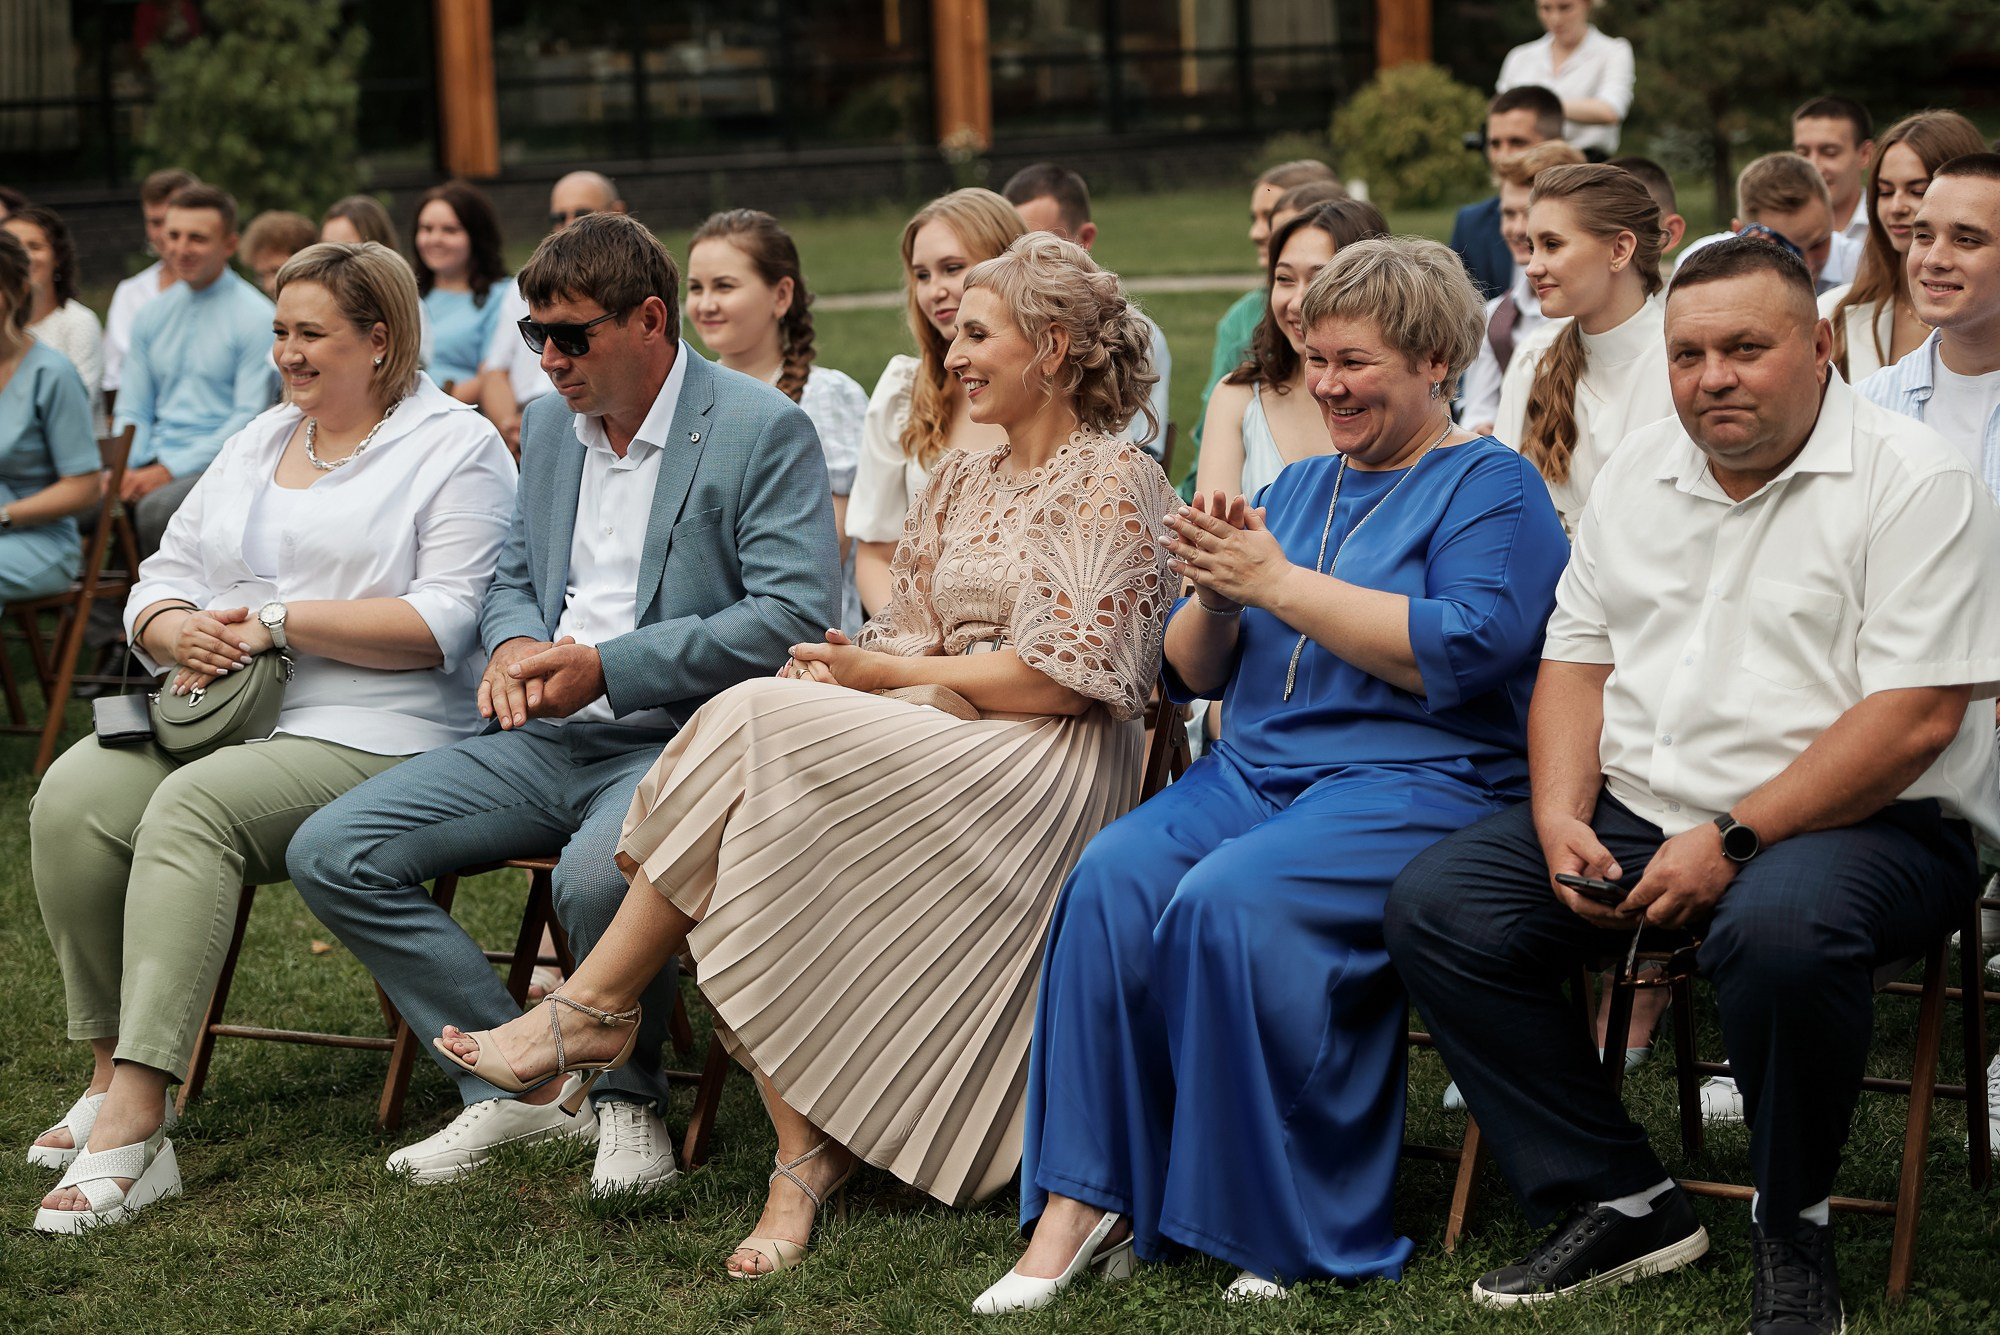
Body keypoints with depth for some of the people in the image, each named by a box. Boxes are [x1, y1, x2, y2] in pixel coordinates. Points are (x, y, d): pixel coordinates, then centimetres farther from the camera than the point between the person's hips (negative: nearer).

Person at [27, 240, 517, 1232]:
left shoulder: (454, 448, 2)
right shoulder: (258, 443, 24)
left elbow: (444, 622, -12)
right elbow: (162, 580, 21)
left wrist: (278, 618, -14)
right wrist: (176, 629, -4)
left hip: (368, 738, -7)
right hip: (214, 710, 7)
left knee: (192, 808, -33)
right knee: (73, 797, -22)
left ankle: (134, 1122, -37)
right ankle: (113, 1068, -15)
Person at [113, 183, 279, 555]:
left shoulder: (256, 318, -4)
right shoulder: (152, 316, 16)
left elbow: (250, 419, -10)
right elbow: (133, 409, 17)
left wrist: (168, 471, -15)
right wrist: (122, 468, -5)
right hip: (153, 461, 5)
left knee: (156, 508, -35)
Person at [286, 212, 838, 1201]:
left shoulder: (763, 430, -7)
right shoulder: (549, 423, 16)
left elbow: (794, 613, -16)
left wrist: (605, 666, -18)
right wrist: (515, 646, -2)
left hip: (678, 739, -7)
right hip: (547, 741, 7)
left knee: (598, 876, -39)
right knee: (329, 854, -9)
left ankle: (628, 1099, -8)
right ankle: (519, 1082, -2)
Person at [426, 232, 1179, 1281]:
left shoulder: (1113, 480, -3)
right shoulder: (959, 484, 22)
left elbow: (1066, 674, -12)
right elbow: (914, 640, 17)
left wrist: (883, 672, -8)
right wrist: (839, 670, -6)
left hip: (1044, 766, -7)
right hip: (934, 743, 7)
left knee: (757, 729, -26)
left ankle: (593, 1006, -15)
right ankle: (806, 1154, -26)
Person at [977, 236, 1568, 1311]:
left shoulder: (1493, 487, 2)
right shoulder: (1298, 486, 23)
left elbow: (1462, 649, -17)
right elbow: (1195, 673, 22)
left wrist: (1278, 583, -14)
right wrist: (1214, 598, -2)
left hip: (1417, 782, -6)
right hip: (1254, 771, 6)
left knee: (1229, 901, -33)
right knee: (1113, 879, -24)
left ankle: (1285, 1231, -20)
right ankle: (1079, 1206, -24)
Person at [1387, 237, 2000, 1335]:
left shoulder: (1912, 481, -9)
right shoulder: (1639, 475, 13)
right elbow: (1575, 662, 16)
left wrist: (1731, 841, -21)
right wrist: (1562, 821, -4)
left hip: (1851, 823, -6)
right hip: (1635, 813, 7)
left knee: (1780, 930, -39)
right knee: (1434, 906, -11)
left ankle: (1791, 1225, -13)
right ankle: (1621, 1204, -6)